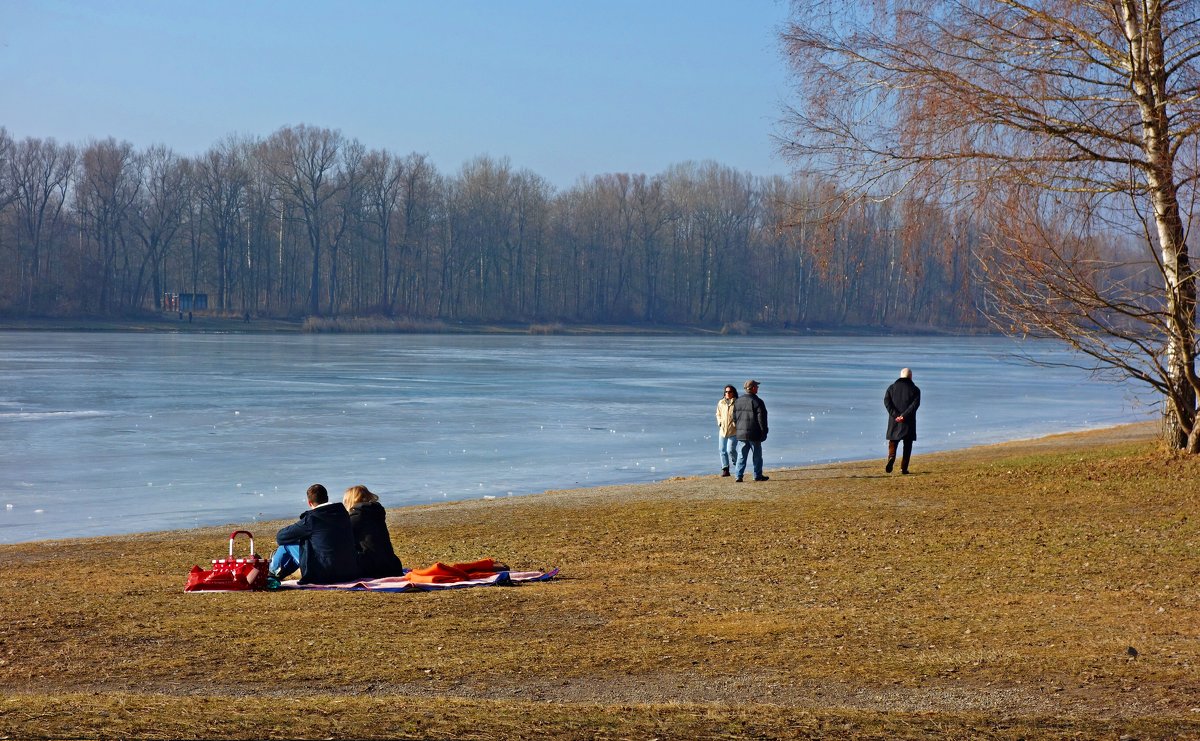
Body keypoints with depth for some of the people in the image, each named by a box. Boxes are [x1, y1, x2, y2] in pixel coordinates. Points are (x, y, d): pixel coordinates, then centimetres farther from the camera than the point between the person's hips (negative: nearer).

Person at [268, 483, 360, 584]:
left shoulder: (311, 518, -12)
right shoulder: (343, 513, 5)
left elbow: (281, 537, -4)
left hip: (322, 576, -7)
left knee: (288, 542, 9)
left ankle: (274, 570, 36)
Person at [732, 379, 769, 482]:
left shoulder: (738, 401, 8)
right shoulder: (757, 401, -11)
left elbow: (734, 417, 13)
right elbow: (761, 419, -11)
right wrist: (764, 432, -5)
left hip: (741, 434, 5)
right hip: (754, 434, -5)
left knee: (741, 455, 7)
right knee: (757, 455, 8)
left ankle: (739, 476, -1)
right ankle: (758, 476, 13)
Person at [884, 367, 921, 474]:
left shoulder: (892, 387, 8)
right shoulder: (915, 389, 2)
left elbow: (886, 401, -5)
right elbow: (915, 404, -13)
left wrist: (895, 414, -12)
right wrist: (904, 415, -17)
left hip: (894, 421, 1)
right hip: (908, 422, -1)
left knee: (893, 442, 9)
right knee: (907, 445, 8)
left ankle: (891, 457, -20)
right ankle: (903, 468, 2)